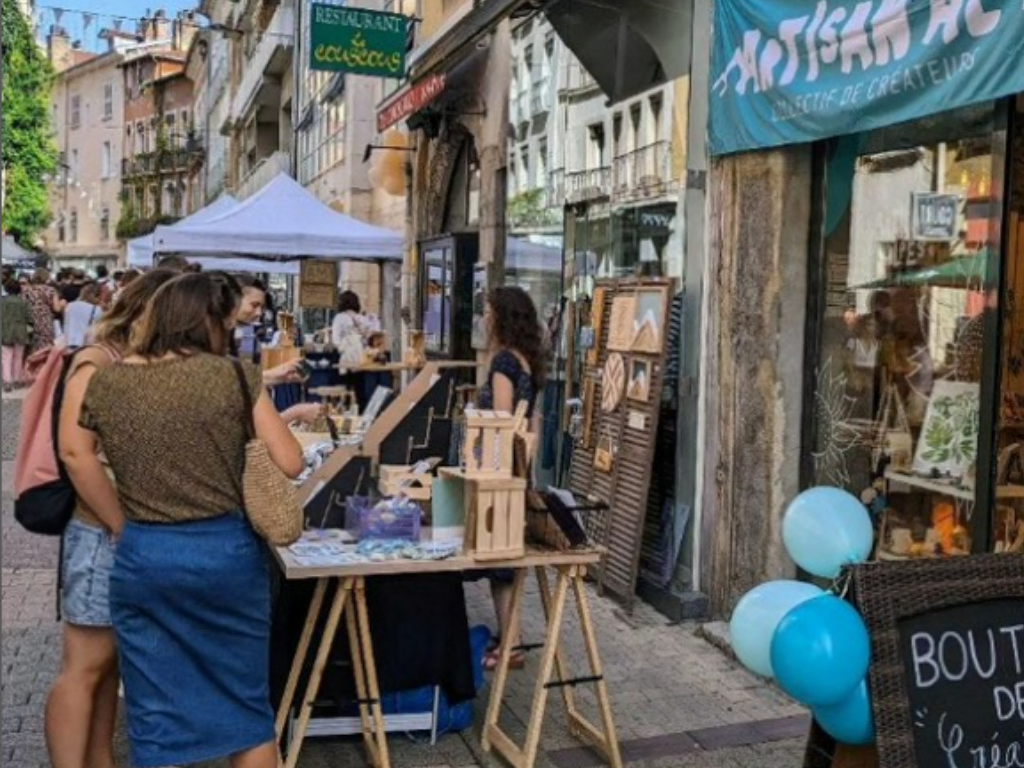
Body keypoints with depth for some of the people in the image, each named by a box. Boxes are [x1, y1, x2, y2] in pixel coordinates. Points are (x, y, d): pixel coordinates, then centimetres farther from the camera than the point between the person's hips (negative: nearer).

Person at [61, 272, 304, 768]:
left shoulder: (108, 383, 2)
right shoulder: (234, 376, -9)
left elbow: (74, 454, 15)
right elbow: (289, 463, -7)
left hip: (143, 557, 2)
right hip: (227, 551, -1)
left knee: (156, 711, 12)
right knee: (248, 701, 16)